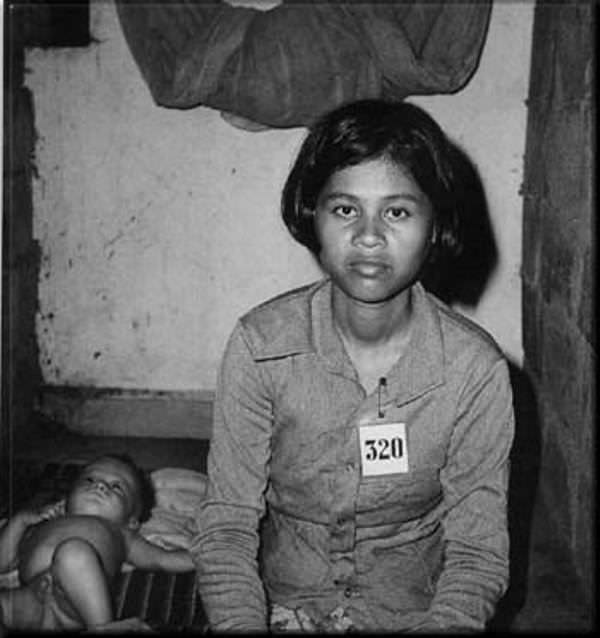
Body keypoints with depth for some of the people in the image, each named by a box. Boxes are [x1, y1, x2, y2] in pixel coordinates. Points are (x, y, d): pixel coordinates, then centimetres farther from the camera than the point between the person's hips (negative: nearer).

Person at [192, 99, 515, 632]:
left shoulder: (475, 368, -12)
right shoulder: (259, 345, -11)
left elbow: (477, 554, -7)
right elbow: (227, 527, -8)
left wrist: (445, 624, -25)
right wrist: (243, 623, -25)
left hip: (415, 610, 0)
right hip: (282, 602, 0)